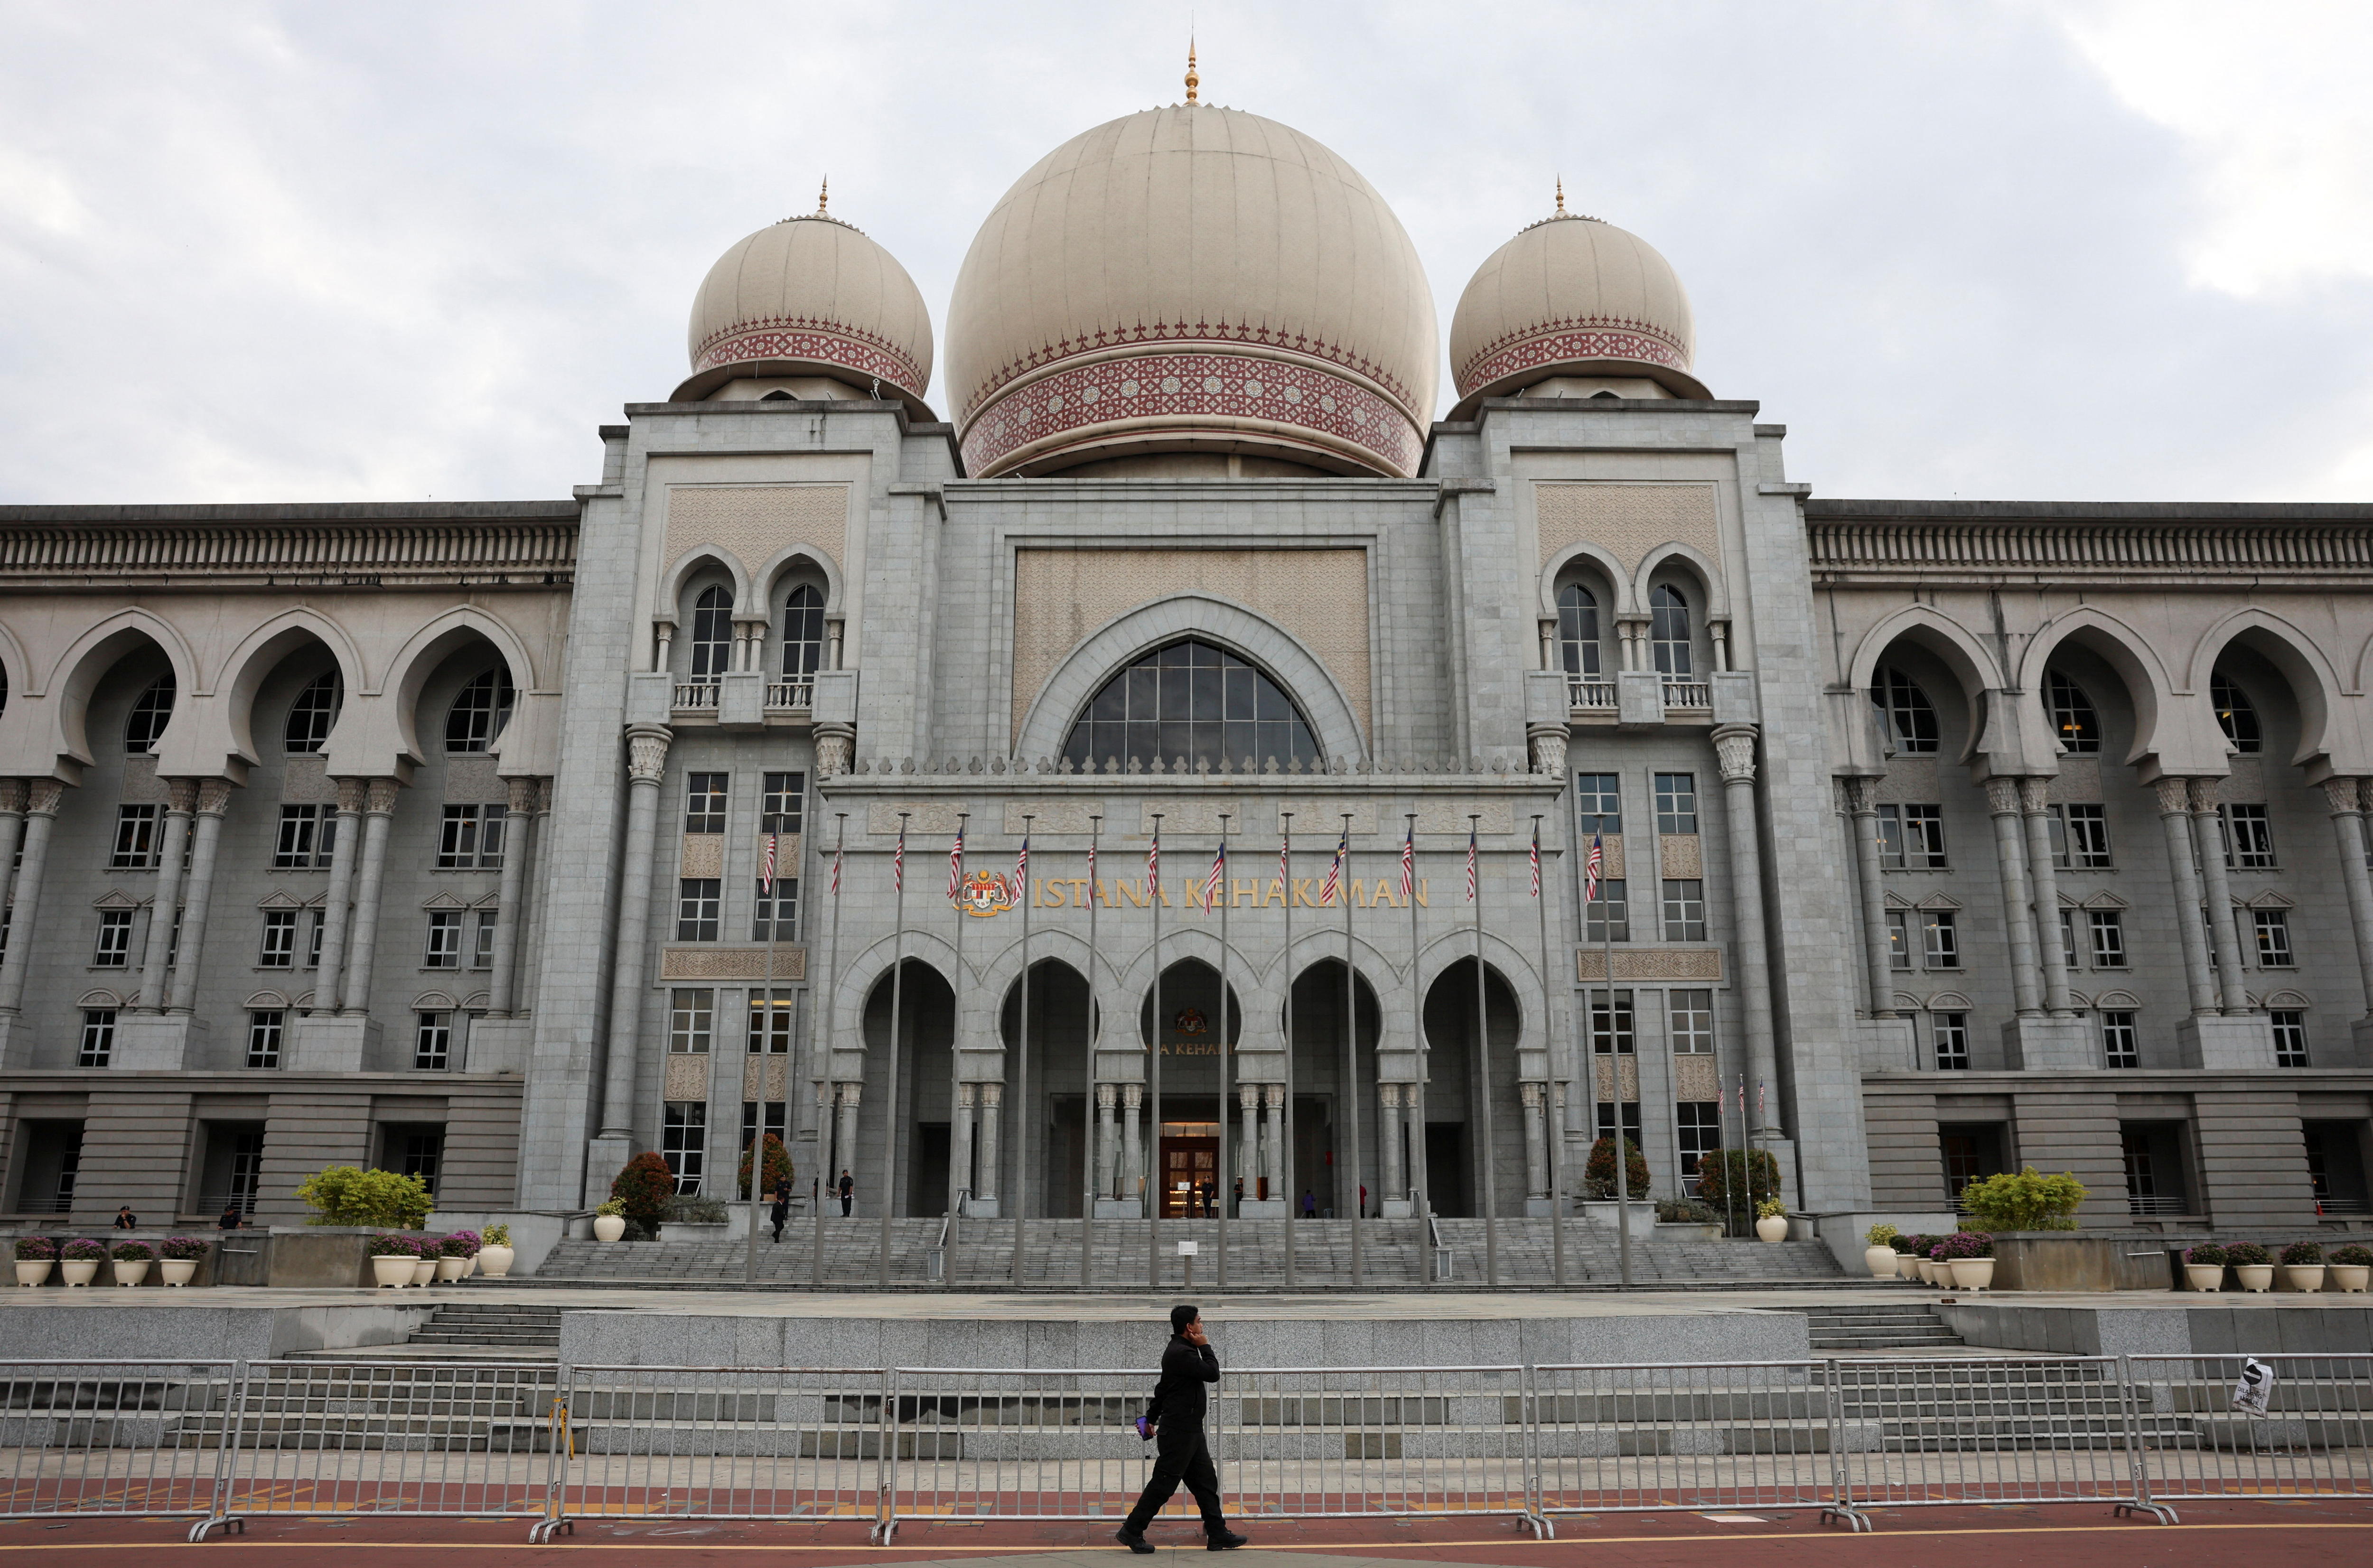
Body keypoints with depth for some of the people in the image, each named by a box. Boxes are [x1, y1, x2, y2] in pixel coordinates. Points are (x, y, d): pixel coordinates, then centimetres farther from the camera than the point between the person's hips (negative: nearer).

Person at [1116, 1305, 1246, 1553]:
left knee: (1206, 1482, 11)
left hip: (1190, 1431, 10)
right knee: (1163, 1484, -3)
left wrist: (1151, 1418, 26)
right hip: (1179, 1432, -10)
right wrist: (1205, 1347, -8)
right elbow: (1213, 1374, -21)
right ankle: (1131, 1532, 6)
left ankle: (1218, 1534, 15)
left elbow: (1162, 1388, 21)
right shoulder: (1181, 1353, -19)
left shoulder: (1180, 1350, 15)